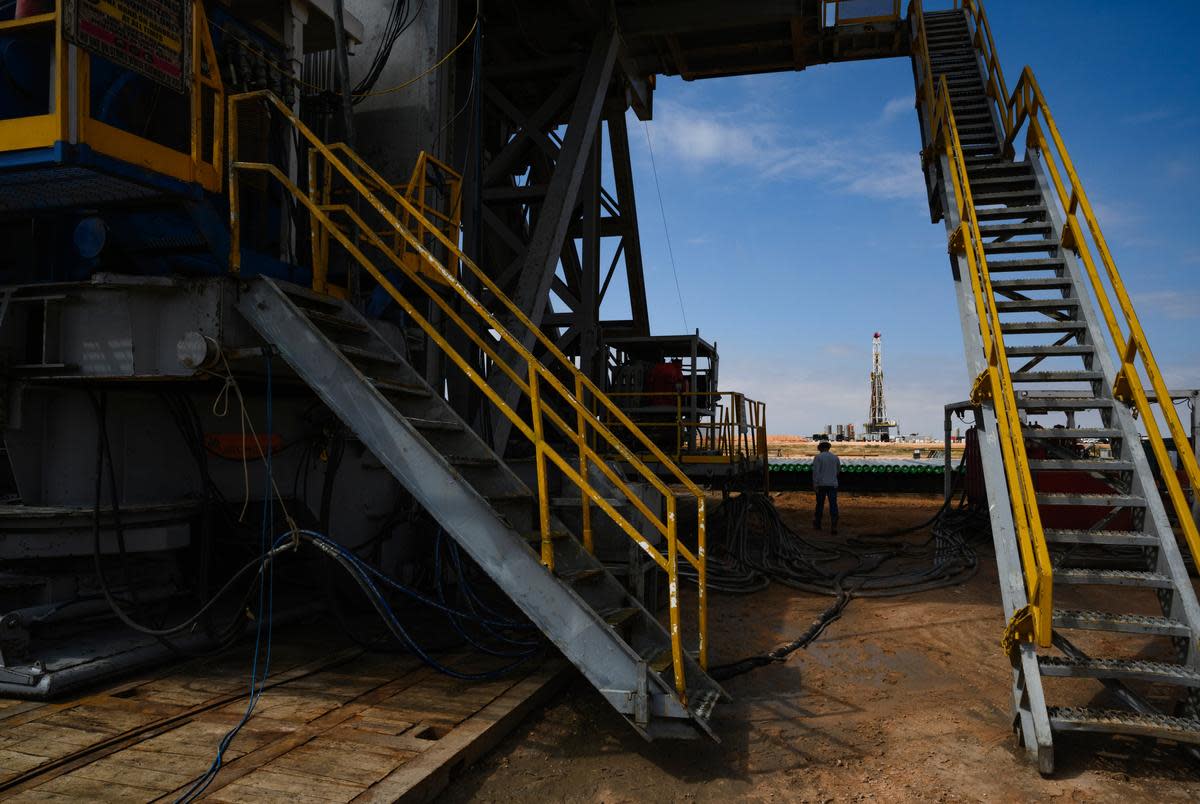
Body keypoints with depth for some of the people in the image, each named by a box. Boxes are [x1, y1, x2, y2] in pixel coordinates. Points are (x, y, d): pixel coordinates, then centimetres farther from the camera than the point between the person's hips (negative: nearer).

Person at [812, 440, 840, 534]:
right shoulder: (835, 457, 8)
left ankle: (817, 524, 25)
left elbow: (815, 471, -14)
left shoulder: (818, 457, -4)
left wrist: (815, 484, -17)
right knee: (833, 506, -3)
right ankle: (834, 527, -15)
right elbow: (838, 469, 23)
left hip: (821, 484, -2)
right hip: (833, 484, 2)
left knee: (820, 504, 12)